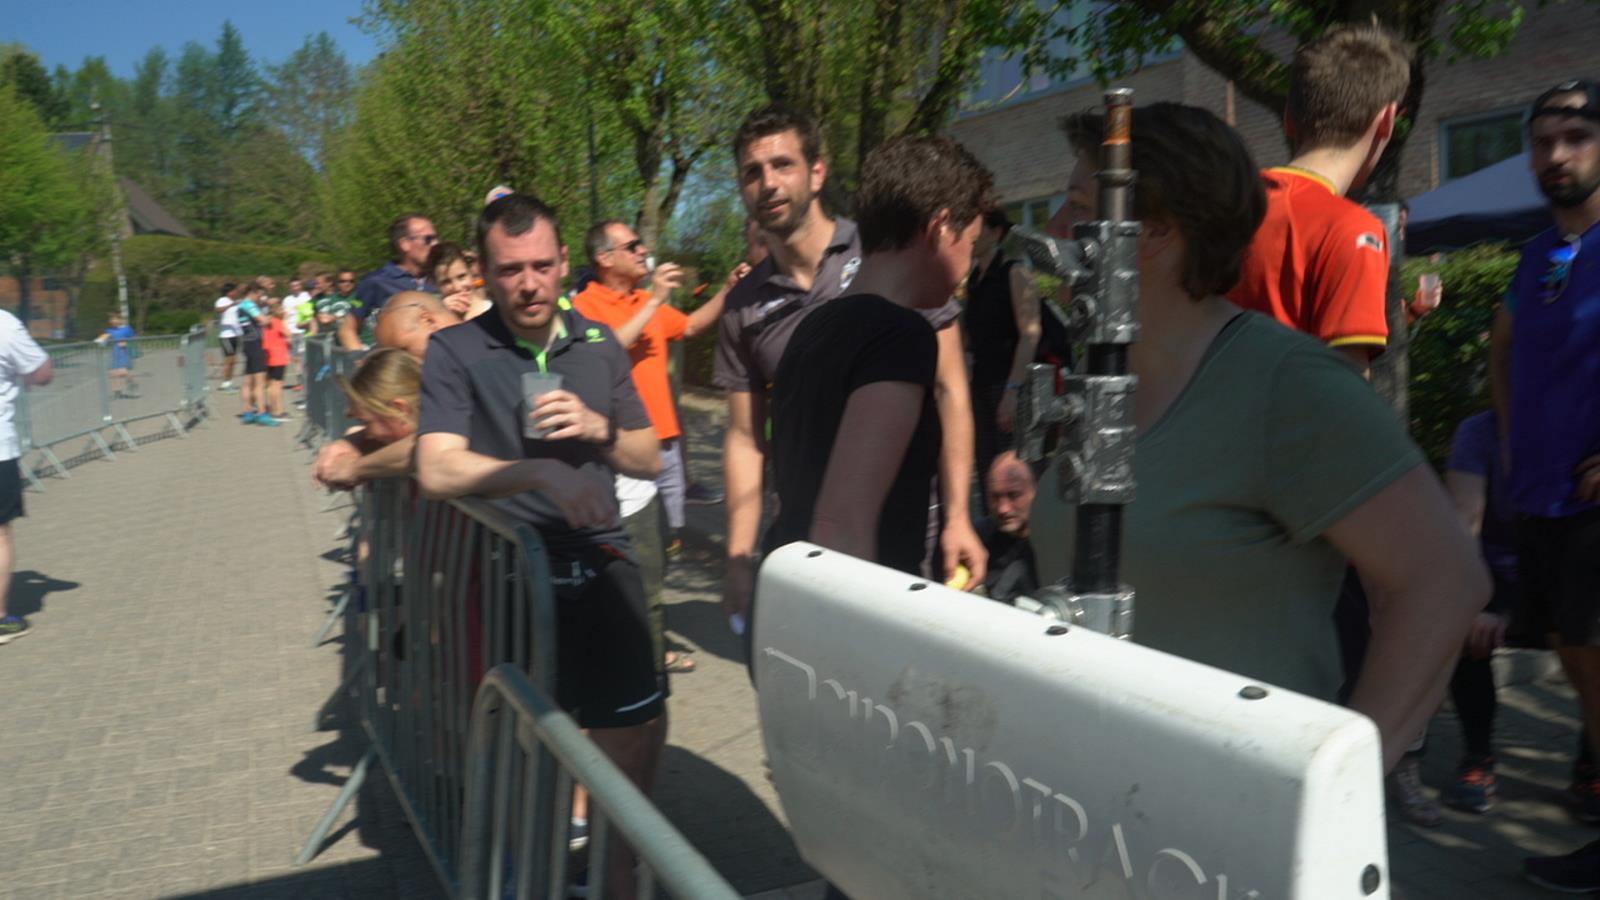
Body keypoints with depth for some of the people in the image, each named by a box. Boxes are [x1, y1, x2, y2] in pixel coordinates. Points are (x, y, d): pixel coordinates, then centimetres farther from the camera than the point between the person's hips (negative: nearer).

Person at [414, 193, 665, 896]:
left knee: (639, 724, 6)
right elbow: (437, 470, -19)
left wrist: (599, 429, -9)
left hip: (600, 558, 4)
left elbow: (650, 460, 12)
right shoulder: (454, 351, -6)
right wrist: (546, 473, -32)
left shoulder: (599, 344, 7)